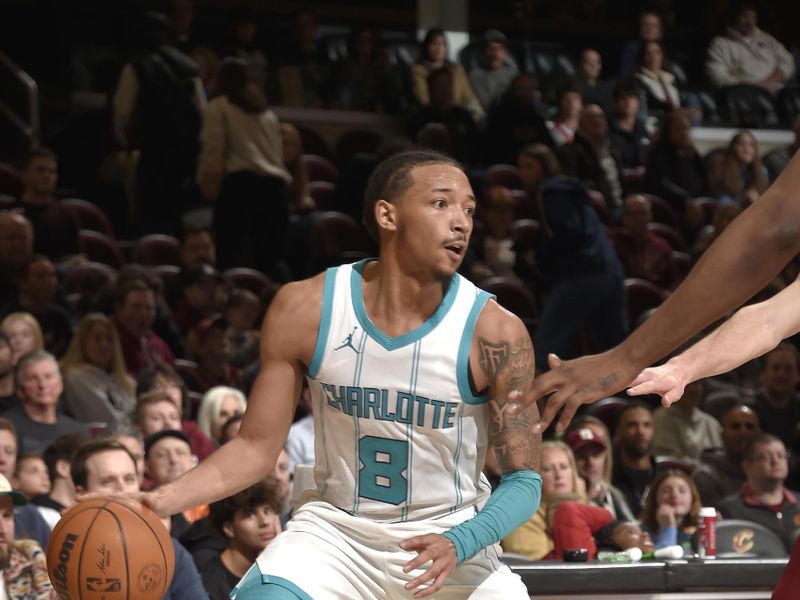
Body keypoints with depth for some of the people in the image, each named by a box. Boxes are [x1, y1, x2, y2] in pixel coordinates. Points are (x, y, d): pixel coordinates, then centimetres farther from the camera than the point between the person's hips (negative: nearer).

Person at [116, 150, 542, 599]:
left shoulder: (495, 333, -16)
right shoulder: (306, 309, -12)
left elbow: (523, 481, -11)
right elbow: (258, 447, -3)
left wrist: (459, 544, -30)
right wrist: (162, 501, -17)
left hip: (448, 540, 0)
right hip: (335, 529, 0)